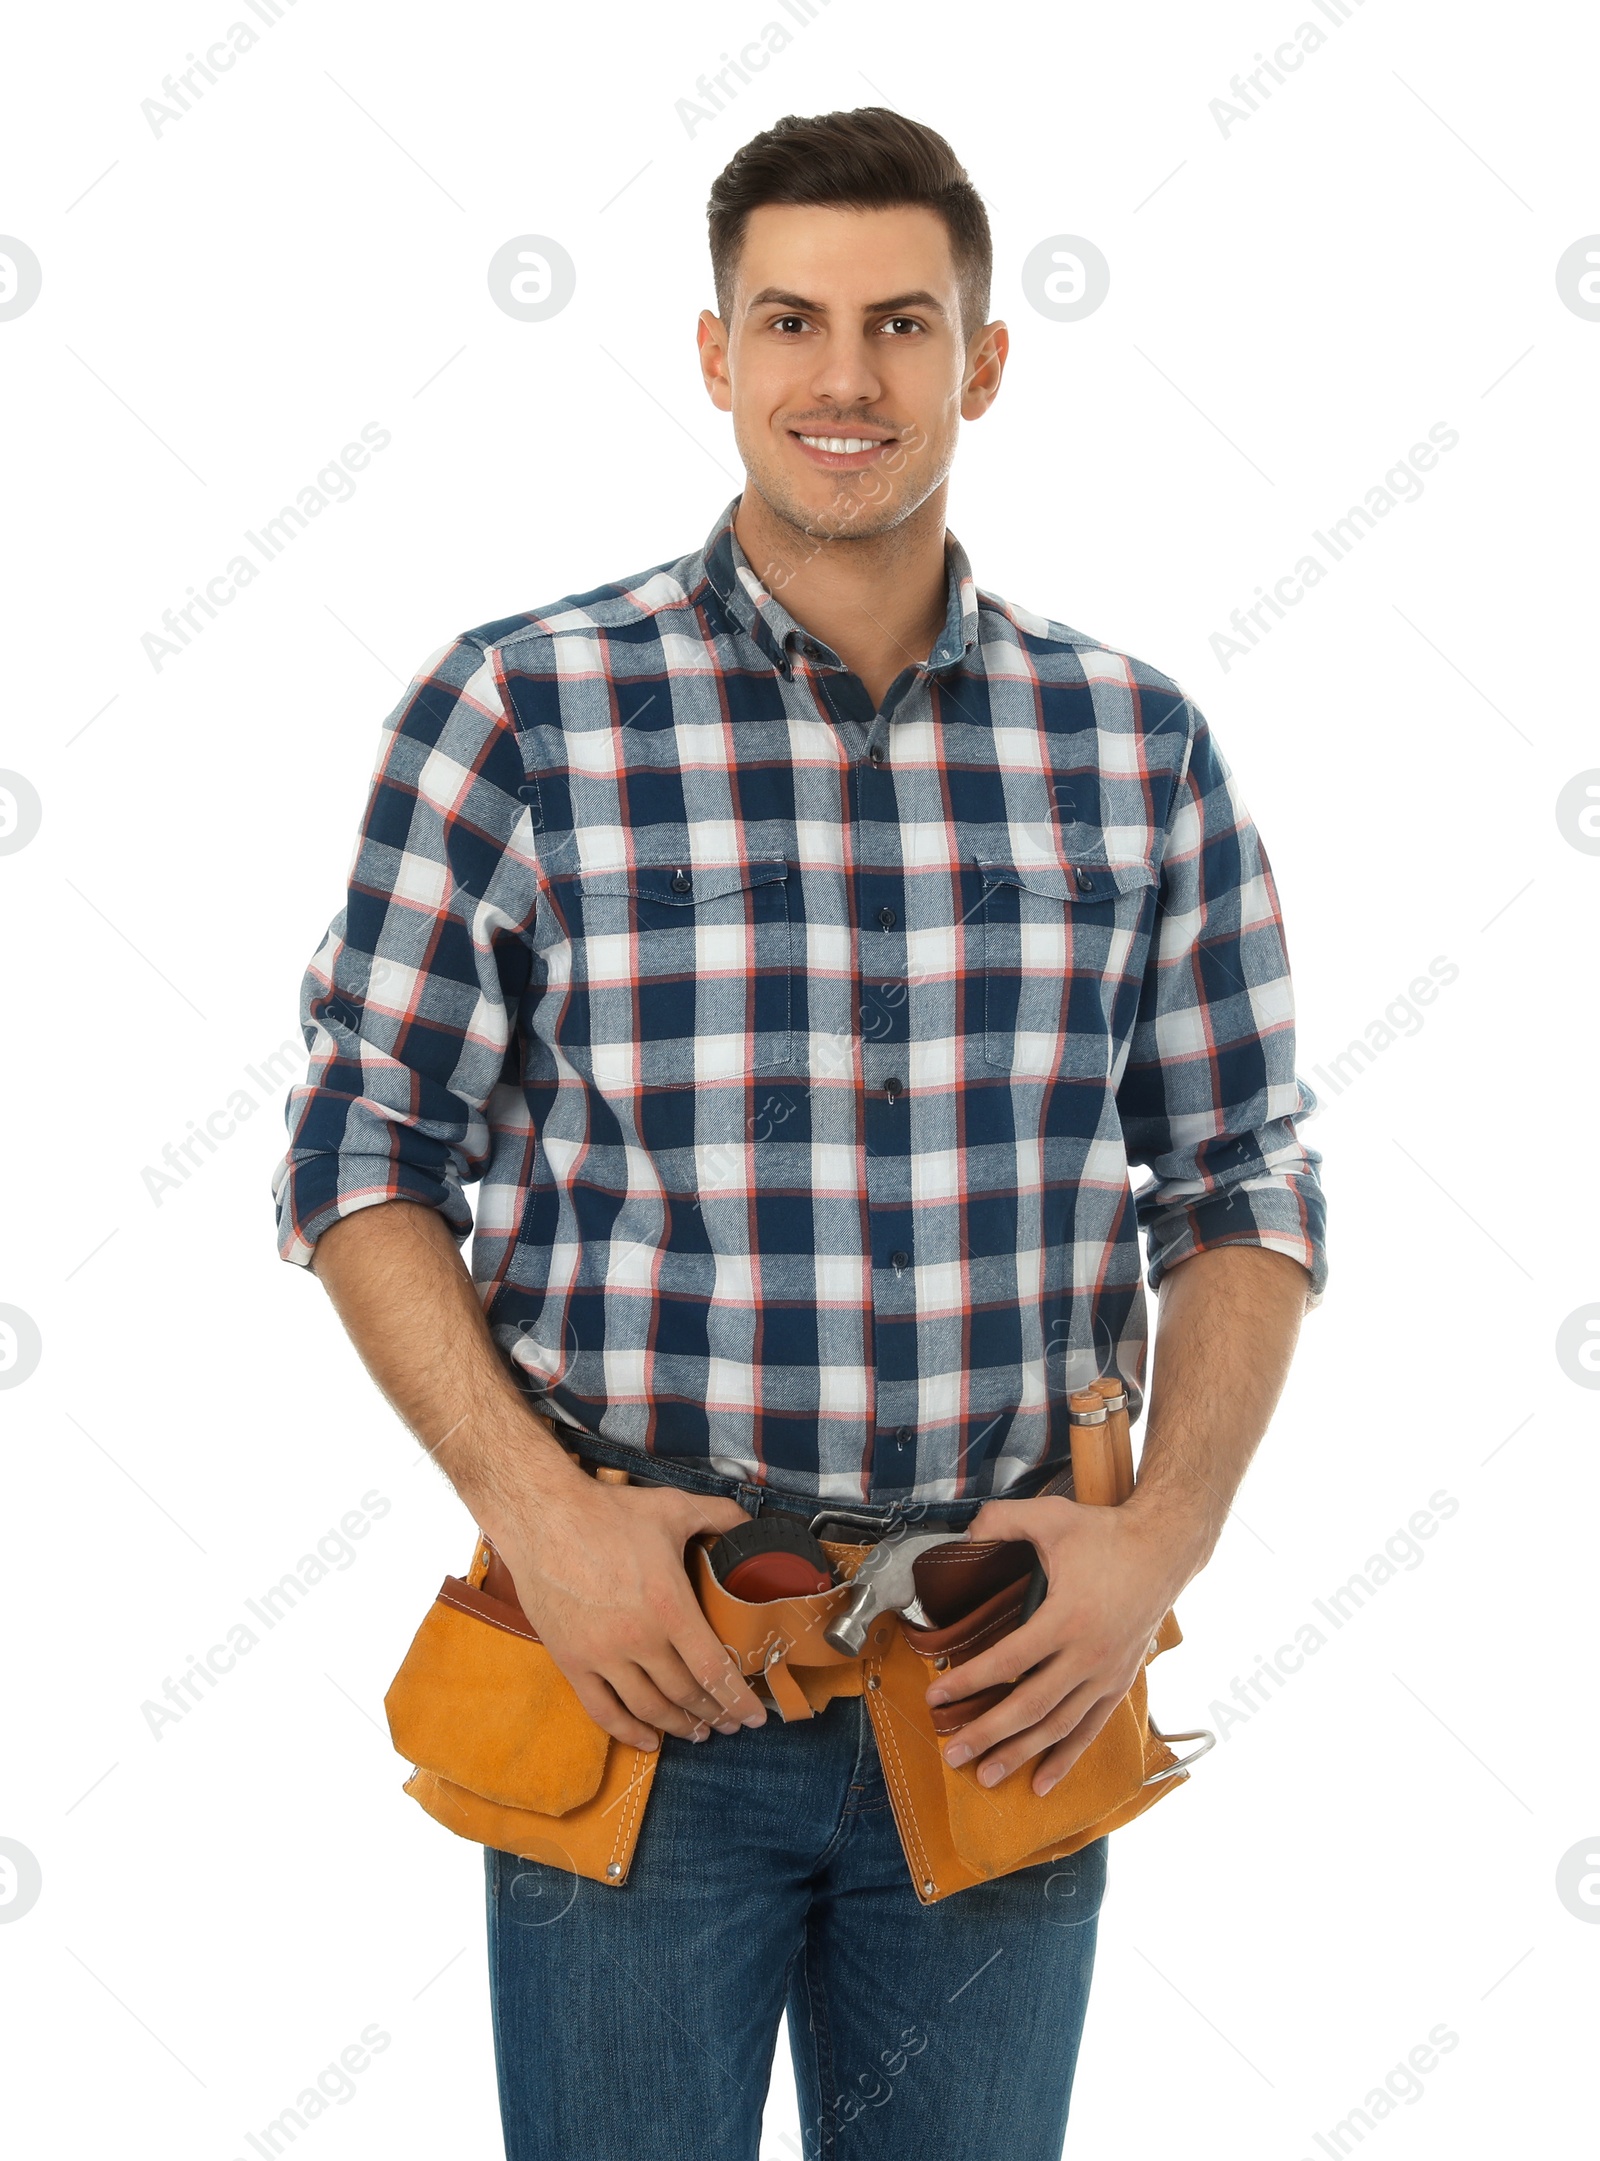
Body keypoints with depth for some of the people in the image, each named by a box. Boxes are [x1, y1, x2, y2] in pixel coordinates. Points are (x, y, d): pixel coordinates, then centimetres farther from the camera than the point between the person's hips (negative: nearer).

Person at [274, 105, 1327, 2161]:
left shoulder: (1138, 744, 3)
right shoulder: (518, 711, -4)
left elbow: (1244, 1191, 8)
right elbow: (364, 1160, -2)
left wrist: (1163, 1534, -5)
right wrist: (539, 1511, -13)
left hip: (1001, 1681, 3)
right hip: (638, 1652, -2)